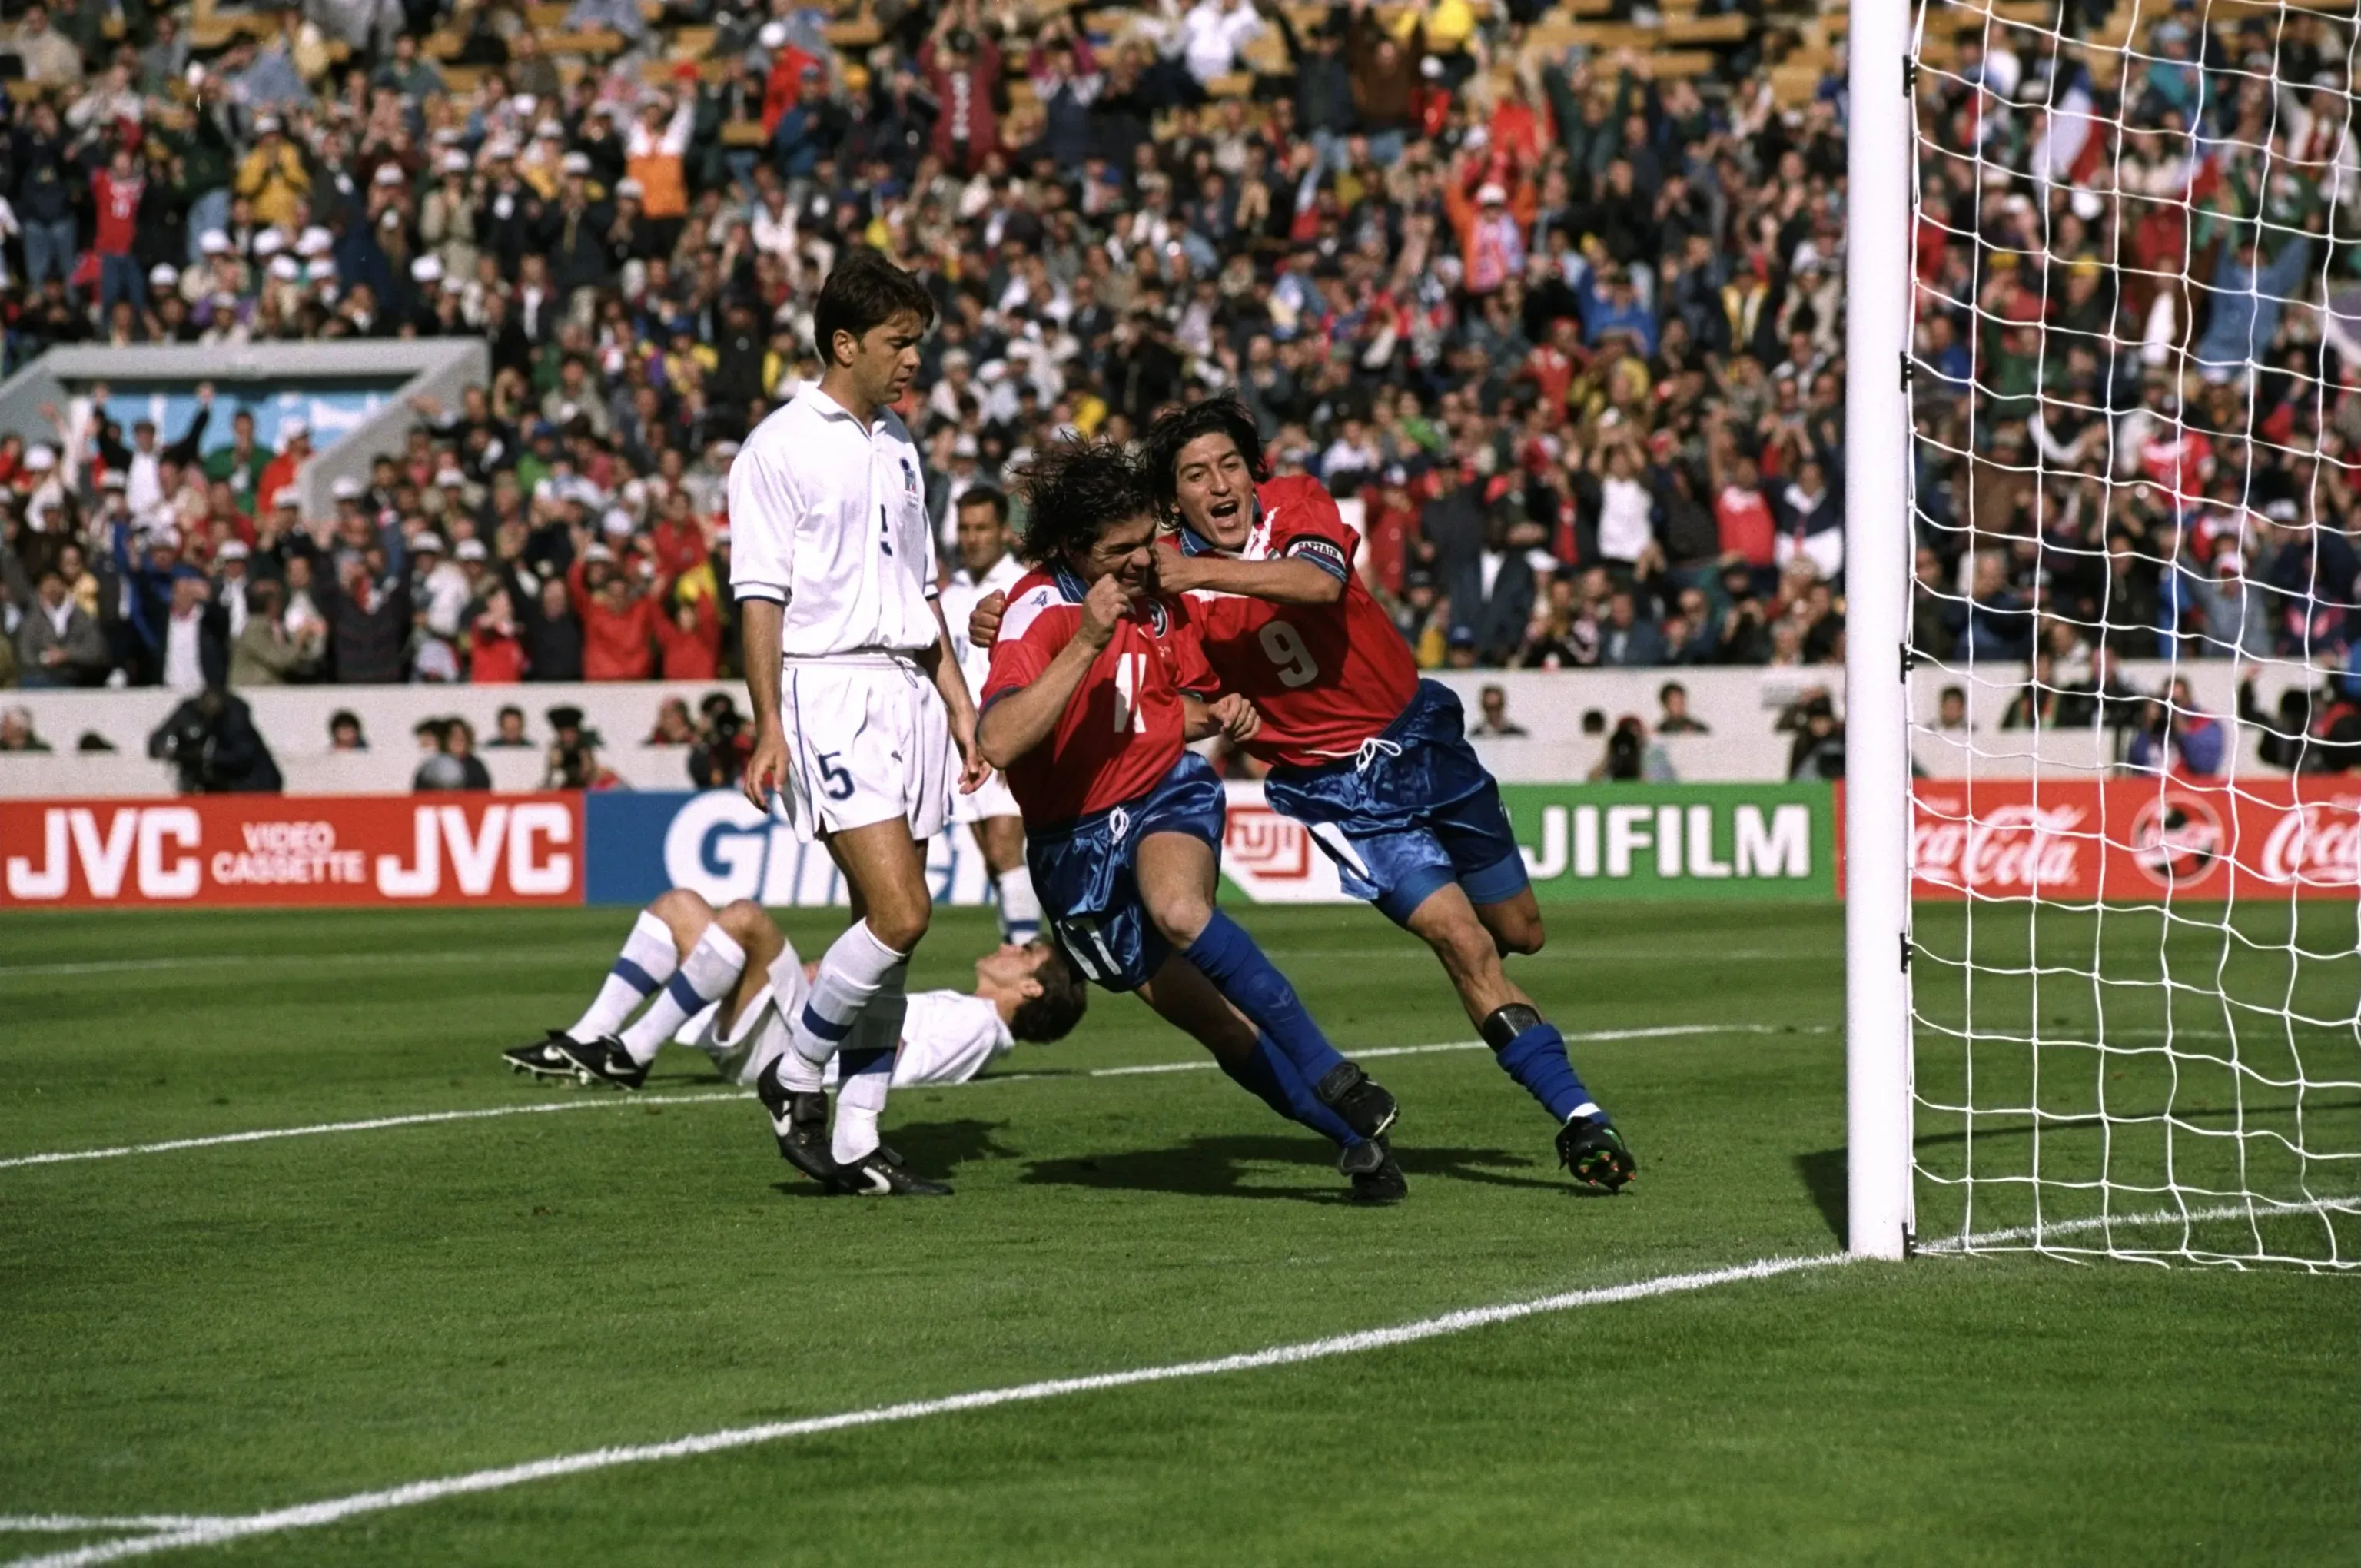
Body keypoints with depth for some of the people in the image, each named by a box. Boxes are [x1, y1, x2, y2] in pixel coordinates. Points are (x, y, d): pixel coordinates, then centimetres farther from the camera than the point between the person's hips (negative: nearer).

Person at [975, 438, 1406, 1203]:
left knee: (1177, 908, -35)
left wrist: (1218, 717, -3)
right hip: (1077, 842, -2)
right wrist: (1087, 643, -39)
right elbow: (999, 743, -36)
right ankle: (1358, 1138, 6)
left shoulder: (1157, 592, 0)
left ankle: (1333, 1078, -34)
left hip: (1169, 793, 2)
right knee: (1227, 1030, -6)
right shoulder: (1037, 614, -18)